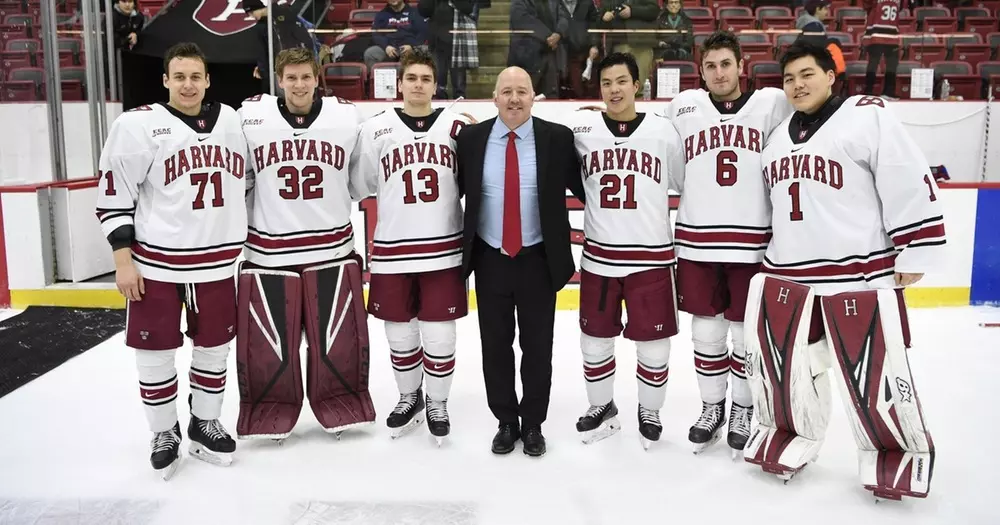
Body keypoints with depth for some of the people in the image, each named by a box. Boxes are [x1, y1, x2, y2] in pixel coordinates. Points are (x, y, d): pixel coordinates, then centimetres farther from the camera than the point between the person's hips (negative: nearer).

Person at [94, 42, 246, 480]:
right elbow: (114, 193, -6)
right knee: (155, 353, 6)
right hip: (155, 263, -3)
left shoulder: (230, 120, 6)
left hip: (217, 262, 4)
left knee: (214, 347, 13)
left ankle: (205, 424, 32)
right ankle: (163, 434, 26)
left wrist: (250, 243, 16)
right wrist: (122, 258, -10)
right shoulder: (138, 125, -8)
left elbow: (244, 182, 16)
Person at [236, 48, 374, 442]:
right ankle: (272, 411, 26)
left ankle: (339, 407, 28)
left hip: (332, 248, 1)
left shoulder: (347, 116, 0)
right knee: (268, 340, 5)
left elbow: (364, 178, 11)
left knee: (337, 336, 8)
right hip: (267, 251, 0)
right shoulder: (249, 117, -3)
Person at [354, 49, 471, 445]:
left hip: (443, 248, 0)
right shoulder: (376, 129, 1)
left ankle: (437, 404, 27)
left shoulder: (457, 126, 3)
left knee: (439, 335, 5)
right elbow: (365, 184, 9)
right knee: (400, 333, 13)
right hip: (392, 249, 1)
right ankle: (409, 398, 36)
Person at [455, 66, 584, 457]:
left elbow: (585, 187, 1)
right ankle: (506, 422, 29)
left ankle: (533, 425, 28)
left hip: (538, 260, -1)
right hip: (489, 260, 1)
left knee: (538, 347, 10)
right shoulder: (470, 138, -1)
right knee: (495, 347, 11)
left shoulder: (557, 138, -5)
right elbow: (453, 192, 5)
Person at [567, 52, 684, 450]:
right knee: (595, 339, 12)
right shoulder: (582, 130, 0)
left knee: (653, 342, 7)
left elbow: (686, 184, 7)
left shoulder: (662, 130, -1)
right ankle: (601, 406, 33)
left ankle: (649, 411, 30)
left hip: (651, 256, -1)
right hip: (598, 256, 1)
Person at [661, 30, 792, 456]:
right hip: (696, 241, 2)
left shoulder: (773, 103, -1)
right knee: (706, 331, 11)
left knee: (748, 333, 9)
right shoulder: (683, 106, 5)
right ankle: (712, 407, 30)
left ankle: (744, 410, 28)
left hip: (753, 242, -1)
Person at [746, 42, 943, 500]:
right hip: (786, 273, 7)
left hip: (861, 275, -6)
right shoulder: (779, 136, 15)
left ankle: (901, 449, 23)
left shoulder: (868, 117, -8)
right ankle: (793, 431, 34)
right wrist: (774, 255, 25)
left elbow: (912, 185, -11)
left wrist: (914, 252, -11)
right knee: (777, 358, 11)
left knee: (872, 371, 0)